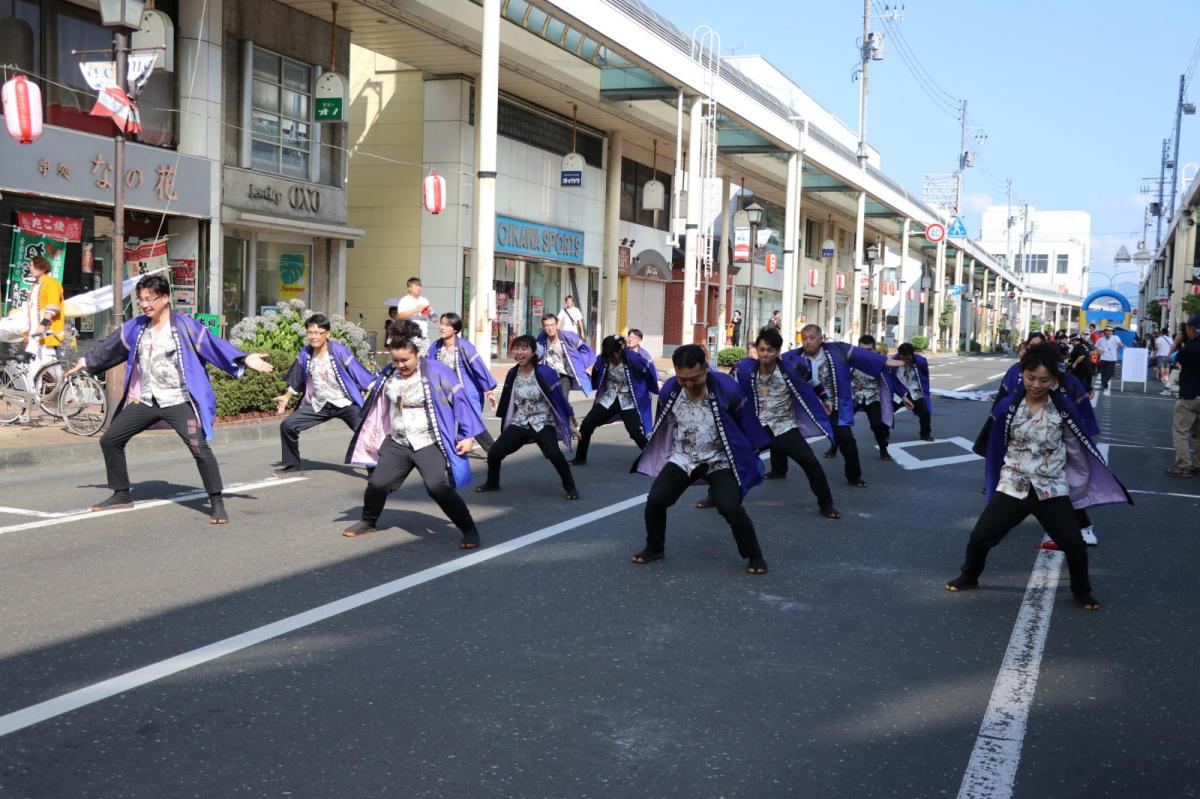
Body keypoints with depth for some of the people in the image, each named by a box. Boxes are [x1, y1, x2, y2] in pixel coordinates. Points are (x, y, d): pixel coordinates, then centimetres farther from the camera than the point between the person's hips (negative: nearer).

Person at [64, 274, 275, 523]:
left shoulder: (185, 326, -11)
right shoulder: (136, 327, 7)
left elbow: (214, 345, -18)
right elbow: (111, 347, 22)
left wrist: (244, 359, -32)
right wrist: (86, 362, 34)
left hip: (178, 402, -6)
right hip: (145, 401, 6)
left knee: (200, 449, -19)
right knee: (109, 440, 10)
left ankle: (217, 503, -6)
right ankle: (121, 496, 25)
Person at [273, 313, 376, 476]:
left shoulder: (339, 351, -19)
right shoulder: (305, 354, -5)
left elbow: (360, 373, -16)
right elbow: (297, 380, 14)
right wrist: (286, 397, 20)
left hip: (345, 404, -4)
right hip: (318, 405, 5)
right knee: (288, 426, 0)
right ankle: (292, 466, 19)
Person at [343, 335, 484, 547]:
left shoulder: (436, 372, -14)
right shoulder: (388, 375, 2)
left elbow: (460, 400, -11)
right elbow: (377, 405, 16)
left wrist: (468, 435, -13)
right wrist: (371, 438, 20)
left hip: (430, 443, -5)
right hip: (397, 443, 5)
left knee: (438, 487, -22)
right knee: (378, 483, 3)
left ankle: (469, 530, -8)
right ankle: (368, 522, 32)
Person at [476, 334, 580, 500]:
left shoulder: (545, 373, -16)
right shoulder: (512, 373, -1)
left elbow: (560, 398, -9)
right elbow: (508, 401, 11)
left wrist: (571, 424, -6)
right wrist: (504, 423, 18)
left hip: (543, 424, -5)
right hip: (519, 424, 5)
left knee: (553, 454, -29)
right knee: (494, 452, -3)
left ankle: (570, 487, -9)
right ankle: (492, 483, 25)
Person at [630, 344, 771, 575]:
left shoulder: (726, 388, -23)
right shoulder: (670, 389, -12)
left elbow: (747, 422, -7)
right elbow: (664, 424, 7)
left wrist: (750, 455, 2)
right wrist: (662, 454, 17)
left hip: (719, 460, -3)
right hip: (682, 458, 3)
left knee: (730, 508, -21)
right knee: (655, 500, -11)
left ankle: (754, 555, 4)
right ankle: (654, 548, 15)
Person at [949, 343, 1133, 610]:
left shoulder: (1064, 408, -9)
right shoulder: (1008, 407, -8)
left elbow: (1078, 447, 3)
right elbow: (994, 447, 4)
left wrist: (1088, 481, 8)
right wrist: (993, 480, 11)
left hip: (1052, 489, 0)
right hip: (1012, 487, 0)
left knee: (1075, 545, -1)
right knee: (980, 537, 1)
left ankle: (1082, 593, 24)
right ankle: (968, 577, 28)